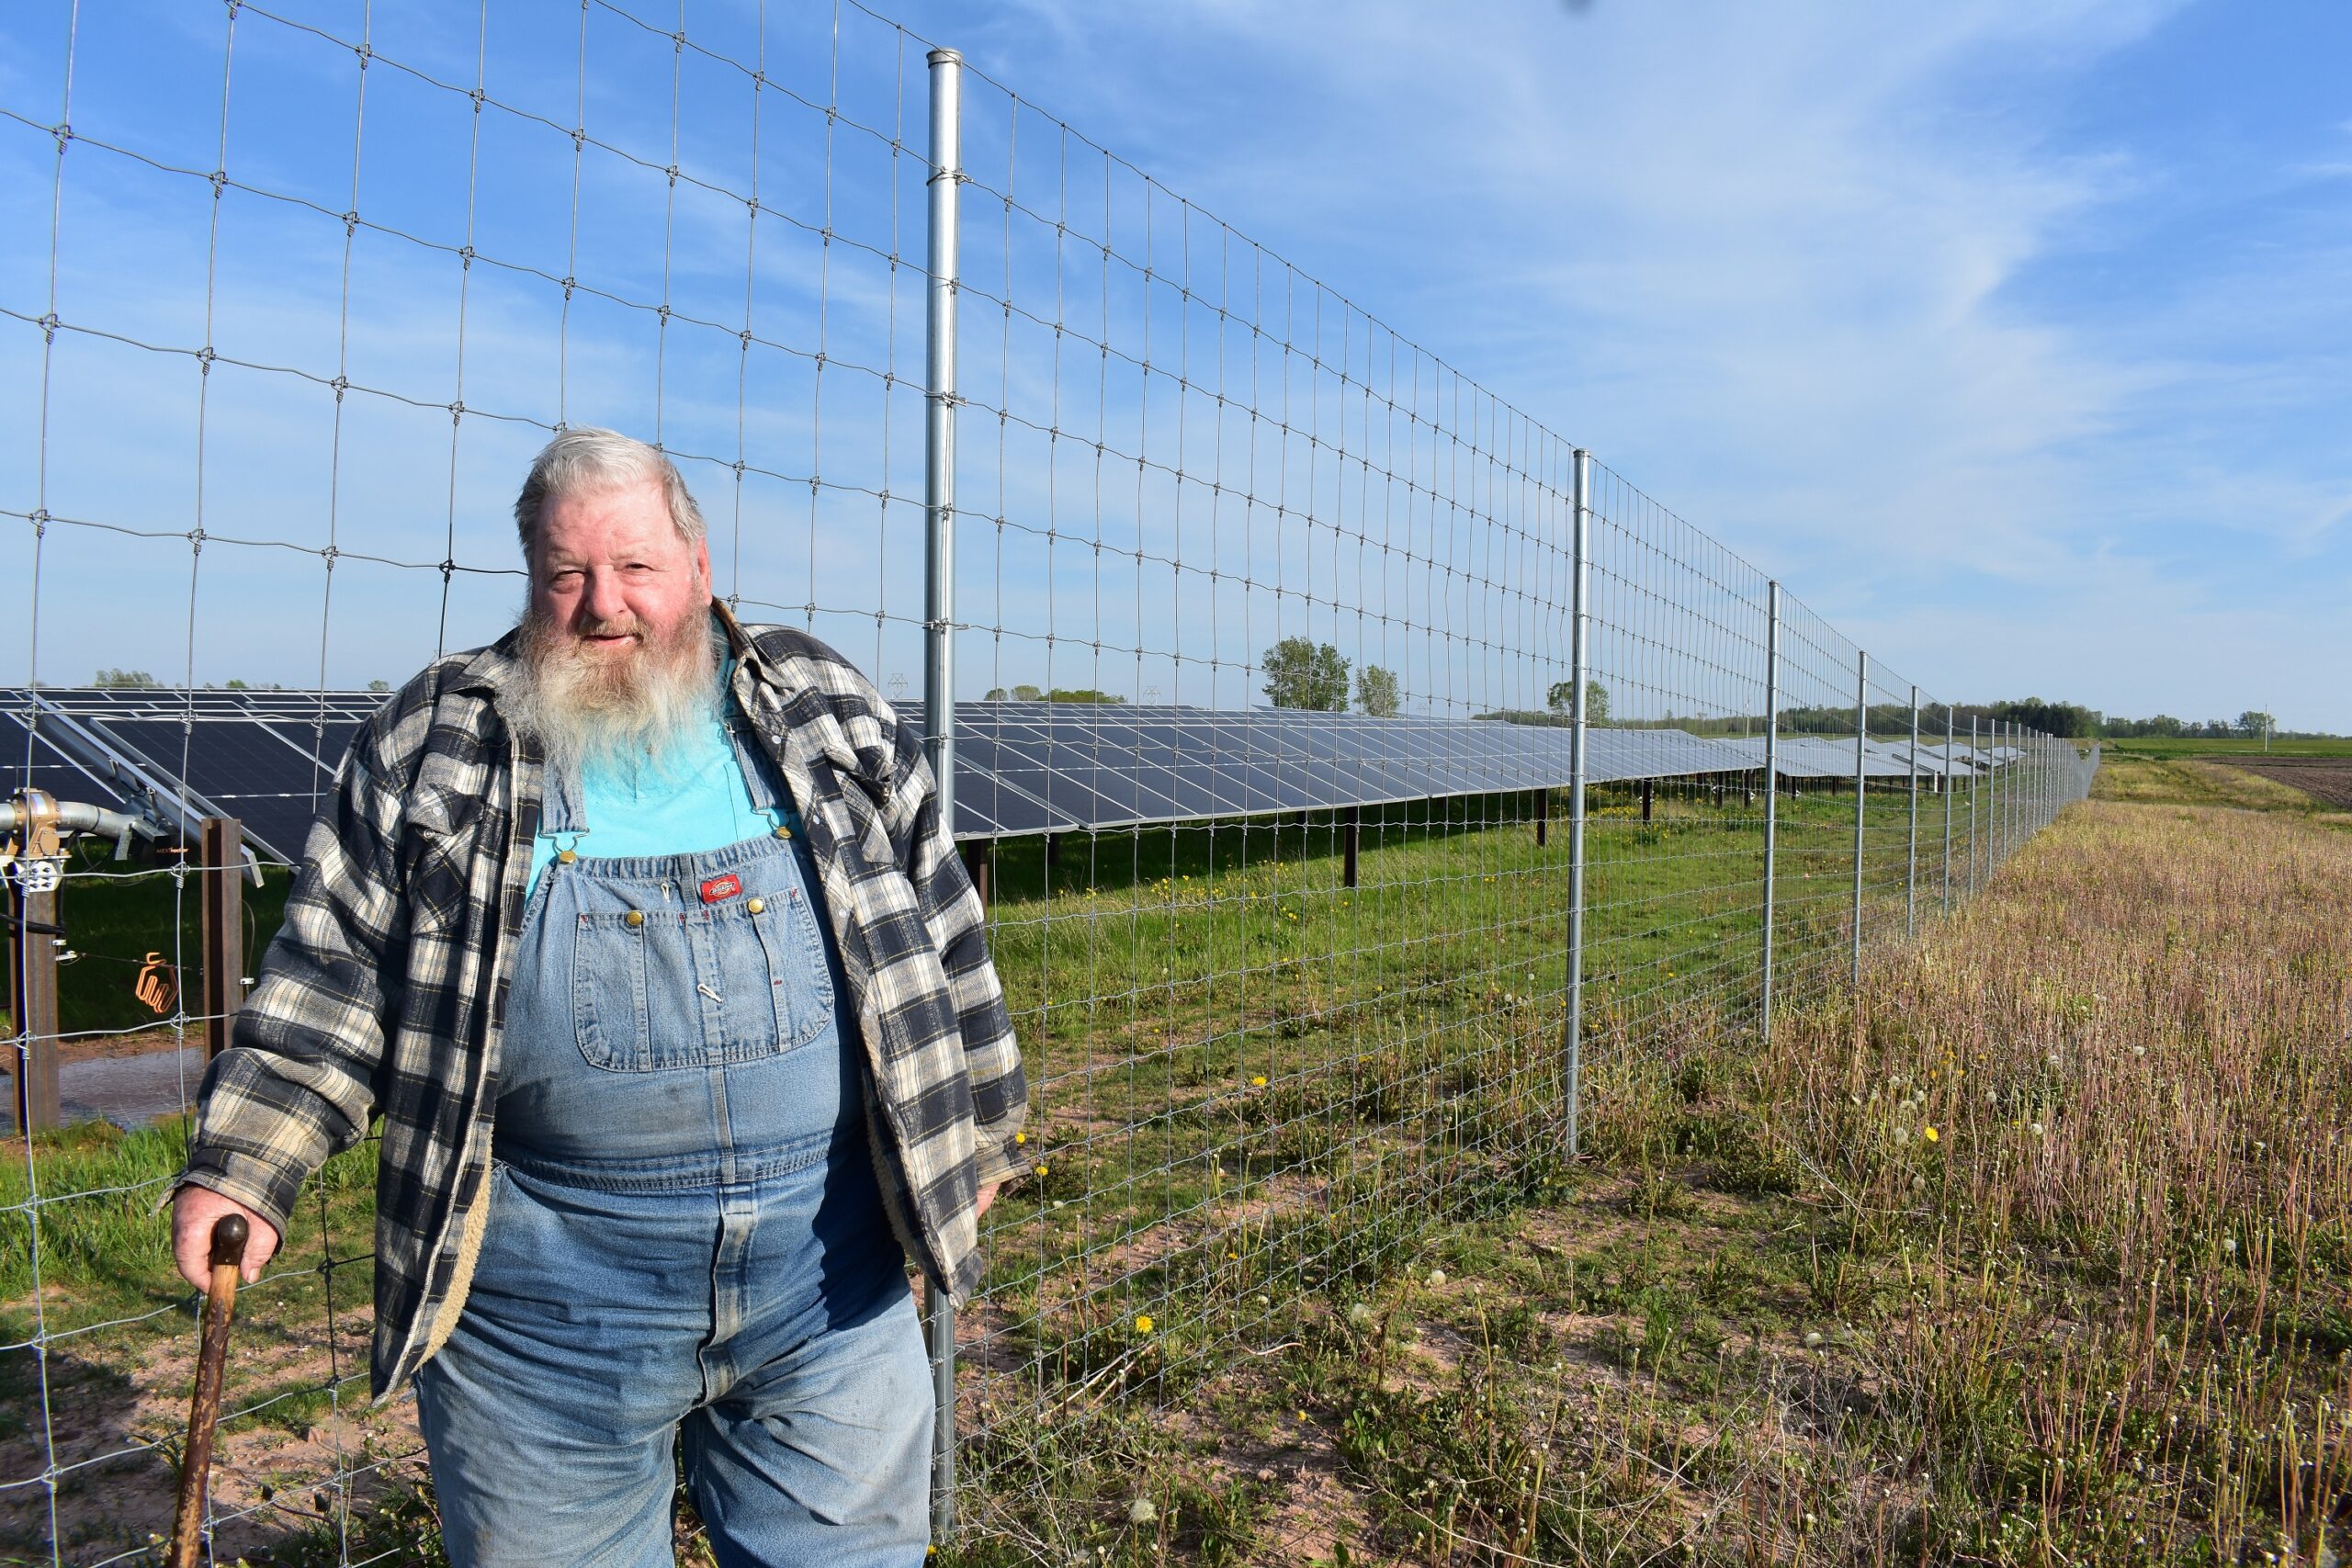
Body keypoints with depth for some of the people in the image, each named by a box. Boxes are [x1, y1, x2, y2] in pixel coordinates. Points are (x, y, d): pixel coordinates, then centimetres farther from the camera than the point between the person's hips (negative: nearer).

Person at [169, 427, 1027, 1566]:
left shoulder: (829, 717, 5)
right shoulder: (436, 746, 3)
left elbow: (935, 935, 8)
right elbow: (333, 977, 5)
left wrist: (972, 1131, 10)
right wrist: (239, 1170, -4)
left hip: (825, 1267, 1)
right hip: (550, 1286, 0)